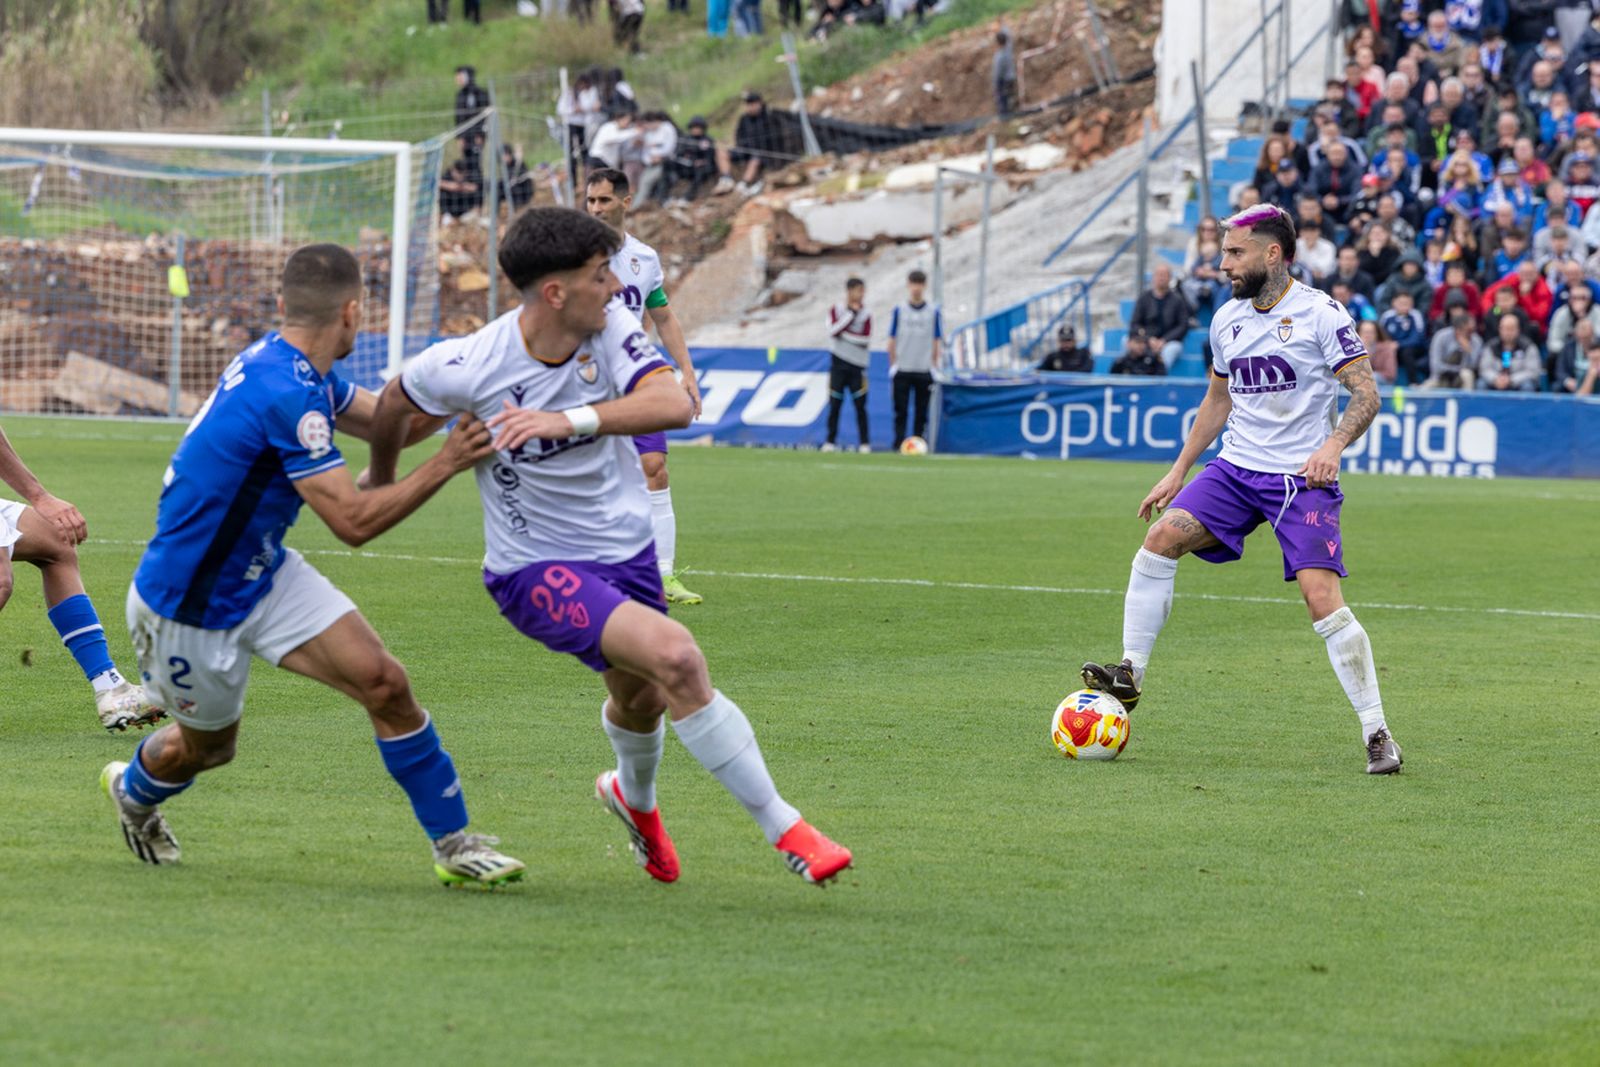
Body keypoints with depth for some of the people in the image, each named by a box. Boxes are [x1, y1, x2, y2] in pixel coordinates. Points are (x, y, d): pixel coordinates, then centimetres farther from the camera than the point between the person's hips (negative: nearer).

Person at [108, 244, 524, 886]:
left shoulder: (297, 370, -2)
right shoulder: (288, 394, -32)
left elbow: (392, 421, 10)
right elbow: (354, 521, -30)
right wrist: (446, 464, -28)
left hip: (264, 574, 8)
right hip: (186, 606, -8)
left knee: (383, 682, -7)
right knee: (207, 747, 15)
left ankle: (453, 842, 0)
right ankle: (132, 792, 50)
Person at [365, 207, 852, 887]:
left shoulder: (610, 324, -14)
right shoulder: (469, 368, -21)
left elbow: (674, 404, -30)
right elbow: (396, 402, 1)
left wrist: (569, 420, -41)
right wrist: (381, 482, 18)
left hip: (626, 547, 5)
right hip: (536, 569, -5)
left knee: (642, 699, 24)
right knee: (675, 657, -26)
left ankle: (635, 797, 62)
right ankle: (784, 830, -17)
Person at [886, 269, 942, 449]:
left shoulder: (933, 311, 3)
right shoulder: (899, 310, 3)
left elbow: (937, 341, 6)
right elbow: (892, 340, 5)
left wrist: (934, 366, 1)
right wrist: (893, 364, 1)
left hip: (924, 371, 0)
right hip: (902, 371, 0)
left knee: (921, 412, 2)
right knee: (901, 411, -2)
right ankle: (898, 446, -1)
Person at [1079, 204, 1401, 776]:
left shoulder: (1320, 314, -9)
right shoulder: (1227, 320, 10)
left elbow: (1365, 393, -11)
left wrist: (1333, 446, -28)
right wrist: (1178, 471, 20)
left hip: (1303, 479, -6)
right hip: (1235, 468, 6)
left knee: (1323, 598, -18)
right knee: (1161, 537, -16)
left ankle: (1376, 733, -9)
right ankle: (1130, 675, -8)